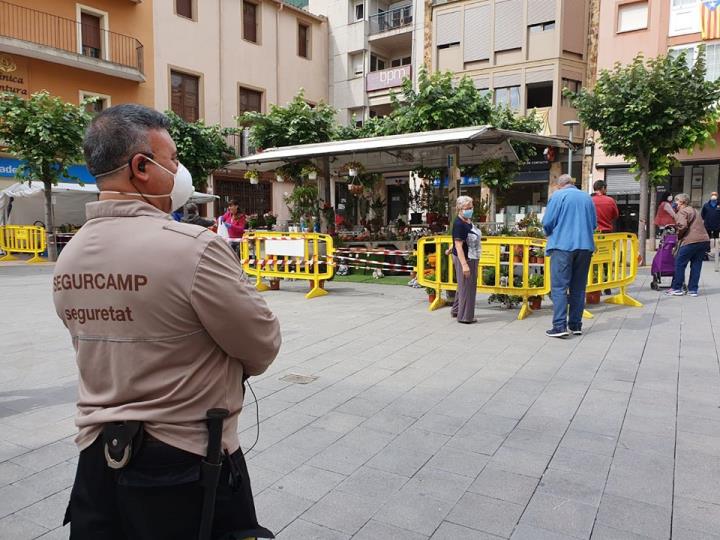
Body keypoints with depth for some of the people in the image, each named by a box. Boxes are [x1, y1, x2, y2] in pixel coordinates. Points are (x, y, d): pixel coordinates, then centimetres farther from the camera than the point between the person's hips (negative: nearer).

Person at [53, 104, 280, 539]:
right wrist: (226, 366, 7)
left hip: (98, 458, 6)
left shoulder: (67, 259, -1)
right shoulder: (194, 247, -25)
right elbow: (264, 347, -15)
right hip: (185, 469, -6)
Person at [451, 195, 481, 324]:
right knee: (466, 286, -1)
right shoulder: (459, 224, -22)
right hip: (464, 259, -10)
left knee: (463, 285, 20)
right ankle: (465, 316, 9)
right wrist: (464, 264, -30)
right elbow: (458, 246, -26)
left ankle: (456, 310, 34)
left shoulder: (469, 220, 7)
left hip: (472, 258, 10)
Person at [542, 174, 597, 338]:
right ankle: (576, 325, 13)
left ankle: (560, 326, -12)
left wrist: (551, 234, 16)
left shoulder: (558, 195, 1)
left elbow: (547, 223, -4)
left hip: (563, 245, -5)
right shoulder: (587, 197, 15)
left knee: (559, 287, -5)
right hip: (585, 246, 5)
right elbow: (593, 224, 15)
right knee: (578, 287, 10)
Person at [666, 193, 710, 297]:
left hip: (691, 241, -8)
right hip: (704, 240, 8)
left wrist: (678, 236, -1)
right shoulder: (693, 210, 25)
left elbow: (682, 226, -17)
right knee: (696, 265, 11)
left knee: (679, 263, 1)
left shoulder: (682, 212, -2)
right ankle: (693, 289, 12)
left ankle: (677, 288, 3)